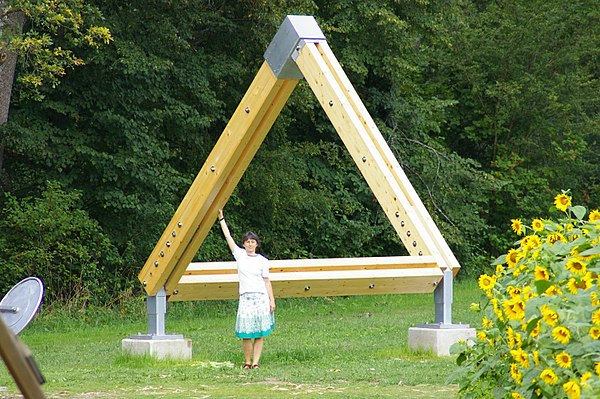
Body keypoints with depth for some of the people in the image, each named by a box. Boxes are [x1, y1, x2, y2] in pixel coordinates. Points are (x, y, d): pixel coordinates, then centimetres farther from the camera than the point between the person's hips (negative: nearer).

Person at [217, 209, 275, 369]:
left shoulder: (262, 260, 6)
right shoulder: (240, 254, 7)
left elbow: (267, 281, 7)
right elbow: (228, 236, 7)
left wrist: (272, 300, 2)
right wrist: (221, 218, 6)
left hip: (261, 297, 0)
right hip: (246, 297, 0)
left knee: (259, 333, -1)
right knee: (246, 333, -4)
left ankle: (255, 362, 2)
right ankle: (247, 362, 9)